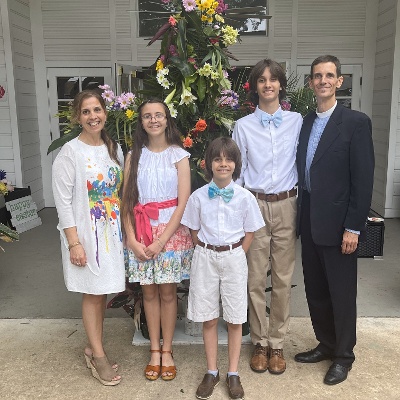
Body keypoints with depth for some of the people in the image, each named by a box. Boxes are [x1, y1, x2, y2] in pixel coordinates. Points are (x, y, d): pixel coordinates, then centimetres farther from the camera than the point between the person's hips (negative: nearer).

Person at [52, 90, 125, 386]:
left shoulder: (115, 149, 6)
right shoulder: (70, 152, -10)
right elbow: (63, 202, -12)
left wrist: (125, 230, 7)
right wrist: (74, 242, -15)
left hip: (112, 231, 5)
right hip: (86, 233, -5)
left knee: (104, 291, 12)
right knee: (93, 292, 4)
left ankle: (94, 348, 29)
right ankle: (98, 355, 19)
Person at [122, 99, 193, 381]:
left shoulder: (179, 155, -3)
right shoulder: (134, 156, 5)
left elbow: (183, 203, -8)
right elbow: (127, 201, 2)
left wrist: (161, 242, -14)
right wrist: (131, 238, -9)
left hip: (171, 231, -2)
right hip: (141, 233, 2)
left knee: (167, 292, 6)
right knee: (149, 292, 9)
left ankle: (167, 351, 21)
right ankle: (154, 350, 23)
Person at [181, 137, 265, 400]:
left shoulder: (245, 197, -5)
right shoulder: (198, 197, -2)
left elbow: (249, 233, 2)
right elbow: (195, 232, 5)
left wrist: (234, 257, -4)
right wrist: (208, 255, -1)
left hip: (234, 257, 0)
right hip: (205, 258, 1)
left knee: (235, 319, 7)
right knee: (209, 319, 9)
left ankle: (233, 374, 22)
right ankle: (212, 372, 24)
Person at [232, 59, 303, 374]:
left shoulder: (297, 122, 4)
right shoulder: (243, 126, 3)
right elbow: (236, 171, 5)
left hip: (286, 206, 1)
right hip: (254, 205, 0)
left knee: (283, 278, 6)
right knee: (256, 278, 5)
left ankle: (277, 344, 22)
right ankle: (260, 343, 22)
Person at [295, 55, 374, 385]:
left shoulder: (356, 122, -8)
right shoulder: (305, 123, 9)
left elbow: (364, 179, -12)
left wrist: (353, 227, -15)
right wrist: (302, 215, 7)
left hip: (336, 223, -5)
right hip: (309, 221, 6)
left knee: (341, 292, 8)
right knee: (315, 289, 16)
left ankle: (344, 356, 27)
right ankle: (326, 344, 35)